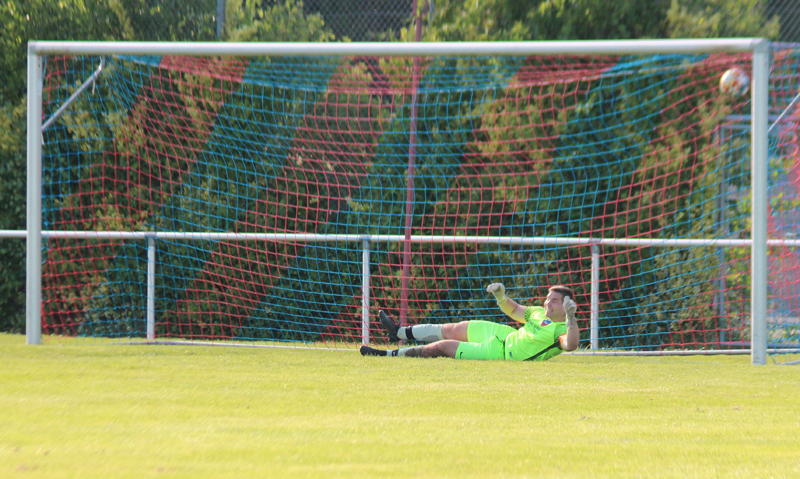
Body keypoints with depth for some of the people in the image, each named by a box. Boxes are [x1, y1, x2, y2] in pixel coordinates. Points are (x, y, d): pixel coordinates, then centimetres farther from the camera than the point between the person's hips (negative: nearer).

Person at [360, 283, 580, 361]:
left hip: (501, 353, -8)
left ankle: (389, 355, 14)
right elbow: (513, 310, 19)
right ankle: (399, 332, 39)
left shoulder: (562, 330, -21)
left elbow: (570, 345, -44)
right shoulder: (540, 313, 4)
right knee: (452, 330, 17)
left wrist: (570, 317, -52)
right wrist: (501, 296, 0)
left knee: (442, 346, -2)